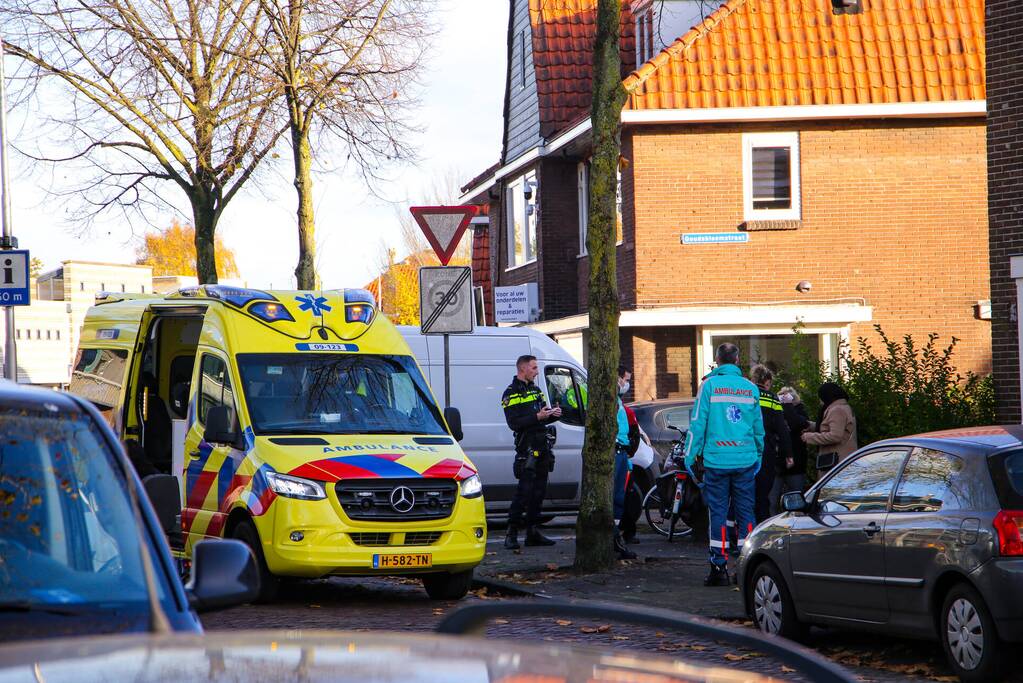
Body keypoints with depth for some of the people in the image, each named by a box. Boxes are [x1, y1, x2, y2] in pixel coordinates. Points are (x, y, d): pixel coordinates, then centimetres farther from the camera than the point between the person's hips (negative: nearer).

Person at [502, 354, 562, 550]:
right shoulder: (510, 394, -6)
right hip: (527, 447, -8)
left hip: (542, 446, 8)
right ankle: (511, 534, -11)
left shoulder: (535, 390, 20)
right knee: (525, 490, -13)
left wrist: (554, 414, 2)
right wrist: (537, 417, -22)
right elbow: (514, 424, -15)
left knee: (539, 490, 8)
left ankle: (533, 532, 13)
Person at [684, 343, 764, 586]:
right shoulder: (750, 388, 7)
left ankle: (719, 567, -1)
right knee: (745, 512, 7)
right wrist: (758, 457, 23)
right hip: (746, 461, 3)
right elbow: (759, 427, 12)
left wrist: (689, 456, 2)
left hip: (716, 460, -3)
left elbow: (698, 423, -4)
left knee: (718, 513, 1)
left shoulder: (710, 385, -3)